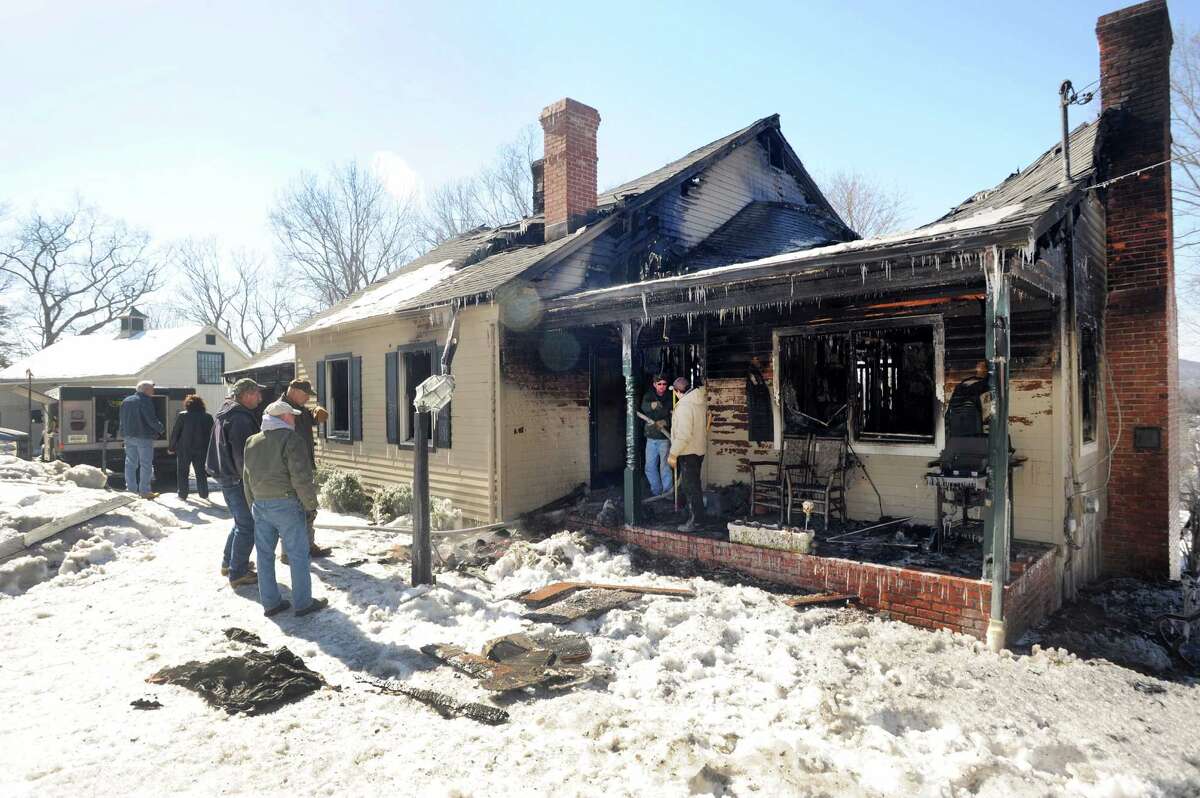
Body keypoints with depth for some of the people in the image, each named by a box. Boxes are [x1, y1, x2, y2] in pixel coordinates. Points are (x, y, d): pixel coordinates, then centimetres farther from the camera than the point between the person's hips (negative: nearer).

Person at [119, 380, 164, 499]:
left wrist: (125, 433, 22)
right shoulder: (145, 401, -13)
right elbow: (152, 420, -17)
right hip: (144, 437, -8)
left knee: (130, 463, 13)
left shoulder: (126, 401, 13)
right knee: (146, 464, -2)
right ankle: (144, 491, -2)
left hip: (129, 437, 8)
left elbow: (122, 419, 17)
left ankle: (131, 489, 16)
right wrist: (161, 428, -1)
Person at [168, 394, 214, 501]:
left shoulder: (182, 416, -7)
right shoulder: (207, 417, 2)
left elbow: (175, 433, -5)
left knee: (182, 472, 9)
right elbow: (210, 434, 5)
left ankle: (182, 494, 10)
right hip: (201, 449, 3)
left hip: (184, 449, -2)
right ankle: (204, 494, 14)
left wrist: (171, 448, 3)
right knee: (201, 472, 12)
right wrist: (208, 448, 12)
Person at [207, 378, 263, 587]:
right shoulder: (241, 418, -21)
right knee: (247, 525, -3)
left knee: (241, 521, 23)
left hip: (225, 476, 11)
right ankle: (238, 573, 2)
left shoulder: (225, 412, 14)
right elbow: (242, 455, -23)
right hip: (237, 479, -11)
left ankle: (228, 563, 32)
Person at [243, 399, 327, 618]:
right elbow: (301, 477, -17)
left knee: (265, 554, 13)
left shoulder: (252, 442, 12)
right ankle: (303, 603, 7)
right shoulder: (290, 439, -12)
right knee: (298, 554, 2)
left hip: (260, 504, 7)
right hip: (285, 504, -7)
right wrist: (310, 503, -7)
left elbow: (247, 478, 18)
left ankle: (270, 602, 20)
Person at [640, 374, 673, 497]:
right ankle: (656, 491, 25)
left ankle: (667, 493, 8)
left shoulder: (670, 397, -4)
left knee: (665, 467, -3)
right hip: (651, 438, 4)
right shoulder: (649, 395, 3)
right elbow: (644, 406, -19)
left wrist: (666, 422, -28)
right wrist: (652, 405, -41)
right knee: (650, 467, 10)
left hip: (665, 438, -3)